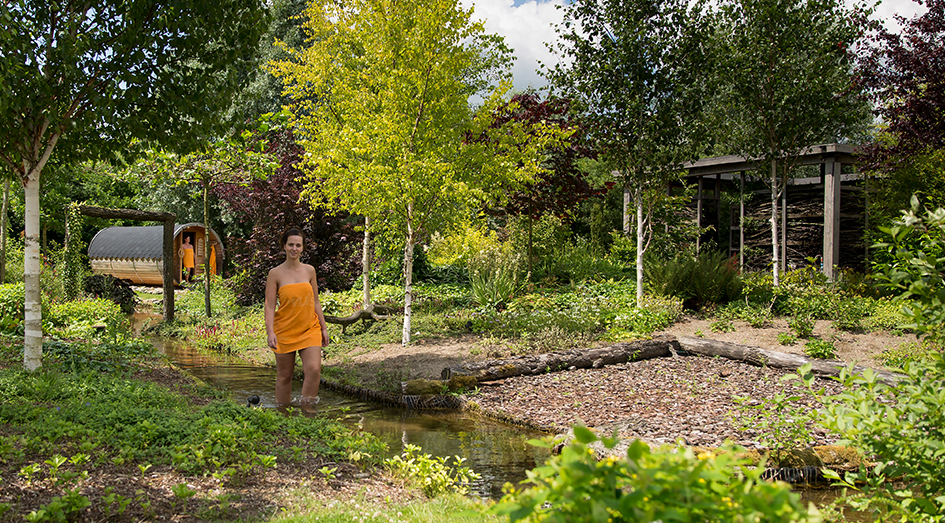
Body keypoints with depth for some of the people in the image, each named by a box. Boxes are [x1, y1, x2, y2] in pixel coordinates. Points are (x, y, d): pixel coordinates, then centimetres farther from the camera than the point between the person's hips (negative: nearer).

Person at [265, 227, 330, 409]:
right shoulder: (275, 274, -2)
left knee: (314, 369, -14)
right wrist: (270, 332, -15)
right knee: (284, 376, 5)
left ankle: (306, 410, 0)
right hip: (285, 330, -2)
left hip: (310, 329, 2)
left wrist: (323, 328, 13)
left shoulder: (309, 270, 7)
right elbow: (269, 305, -4)